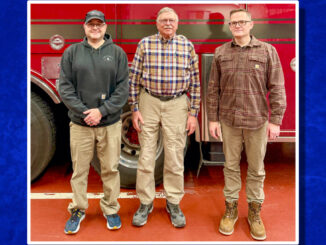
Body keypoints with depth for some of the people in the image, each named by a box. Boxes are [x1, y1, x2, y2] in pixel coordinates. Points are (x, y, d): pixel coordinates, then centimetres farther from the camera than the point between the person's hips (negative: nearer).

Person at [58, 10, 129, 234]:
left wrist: (102, 111, -12)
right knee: (79, 169, 10)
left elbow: (123, 89, -2)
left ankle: (111, 209, 27)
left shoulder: (117, 52, 4)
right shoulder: (72, 52, 6)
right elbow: (65, 87, 0)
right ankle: (78, 210, 28)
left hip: (110, 123, 0)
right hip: (80, 123, 1)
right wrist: (84, 112, -11)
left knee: (111, 169, 9)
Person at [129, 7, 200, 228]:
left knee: (175, 158, 6)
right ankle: (145, 202, 22)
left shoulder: (187, 46, 3)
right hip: (149, 103, 0)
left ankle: (174, 203, 23)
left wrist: (193, 113, -1)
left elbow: (194, 82, 3)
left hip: (176, 105, 0)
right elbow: (134, 79, 2)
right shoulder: (145, 44, 2)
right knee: (146, 155, 6)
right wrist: (135, 110, -3)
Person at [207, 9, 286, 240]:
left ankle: (255, 212, 28)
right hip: (229, 121, 2)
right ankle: (231, 209, 28)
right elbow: (213, 89, 5)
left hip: (258, 121, -1)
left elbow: (277, 88, -2)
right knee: (231, 165, 12)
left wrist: (276, 120, -6)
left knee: (256, 169, 10)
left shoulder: (267, 51, 0)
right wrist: (213, 119, 2)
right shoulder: (221, 52, 5)